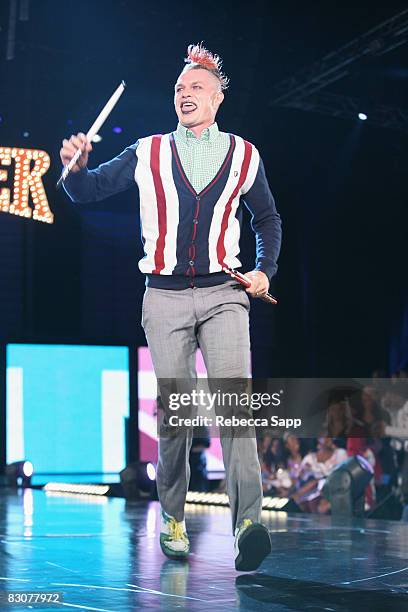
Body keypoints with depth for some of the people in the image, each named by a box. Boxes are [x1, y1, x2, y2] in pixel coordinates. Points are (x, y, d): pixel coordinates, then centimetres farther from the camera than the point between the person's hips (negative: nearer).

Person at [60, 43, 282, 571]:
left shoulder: (244, 155, 10)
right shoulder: (147, 154, 9)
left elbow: (267, 219, 24)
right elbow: (88, 190, 10)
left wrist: (265, 270, 9)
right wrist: (75, 166, -13)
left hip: (223, 295, -1)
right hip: (165, 297, 1)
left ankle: (248, 523, -26)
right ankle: (172, 518, 17)